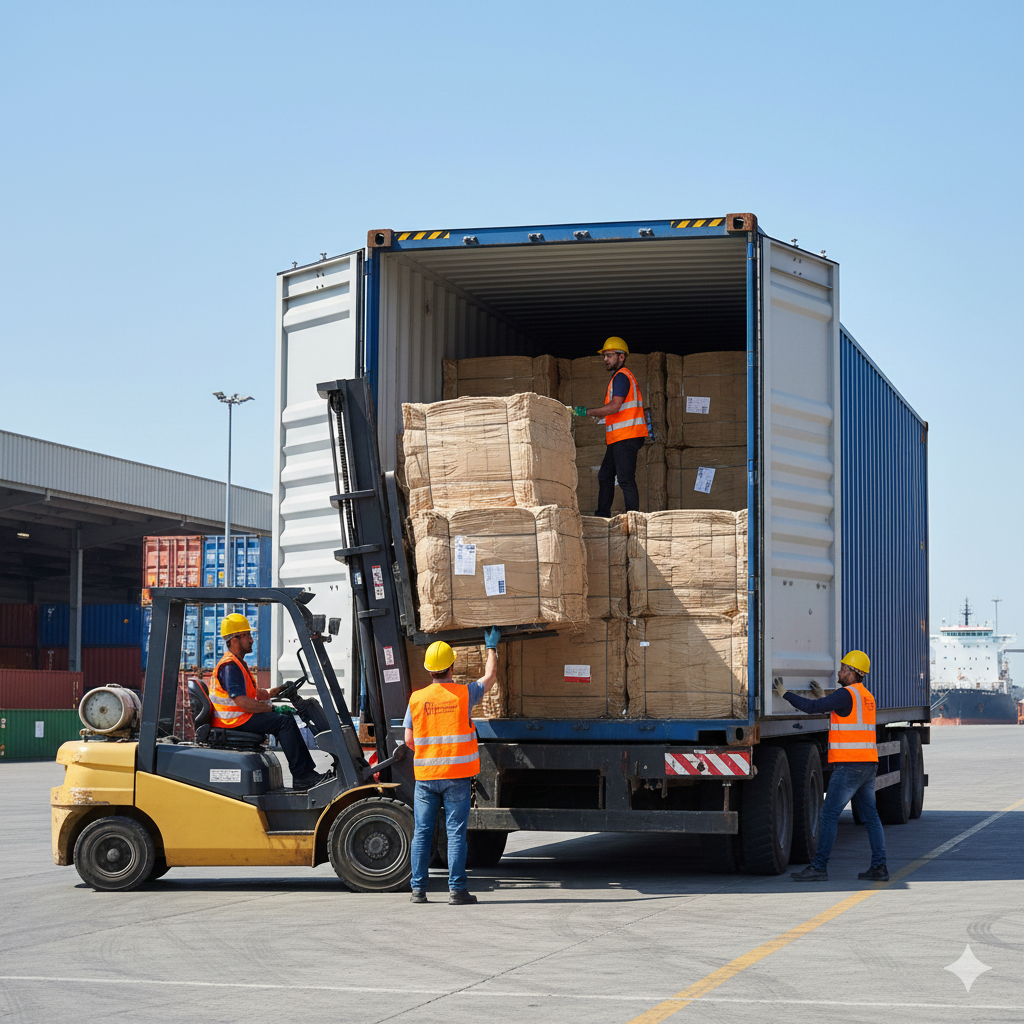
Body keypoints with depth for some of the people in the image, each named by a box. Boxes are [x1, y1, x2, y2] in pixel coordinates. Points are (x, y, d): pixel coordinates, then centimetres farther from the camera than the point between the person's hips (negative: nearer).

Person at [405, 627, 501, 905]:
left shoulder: (417, 699, 0)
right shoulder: (464, 694, -4)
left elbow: (409, 740, 4)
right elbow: (490, 677, 15)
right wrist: (491, 647, 30)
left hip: (426, 775, 2)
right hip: (457, 775, -2)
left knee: (422, 832, 6)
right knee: (455, 832, -1)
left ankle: (418, 888, 7)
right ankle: (456, 888, -2)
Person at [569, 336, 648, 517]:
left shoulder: (621, 377, -10)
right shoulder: (618, 377, 24)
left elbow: (614, 407, -21)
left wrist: (587, 412, -21)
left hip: (626, 437, -11)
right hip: (618, 439, 11)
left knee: (626, 479, -12)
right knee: (605, 476, 11)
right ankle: (603, 516, 13)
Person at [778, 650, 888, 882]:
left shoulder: (846, 694, -12)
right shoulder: (866, 696, 18)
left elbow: (812, 708, -18)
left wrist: (785, 694, -9)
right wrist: (823, 697, 34)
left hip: (849, 765, -9)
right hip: (868, 764, 9)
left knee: (829, 814, -6)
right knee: (870, 816, 10)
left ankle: (819, 867, -7)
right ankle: (879, 867, 7)